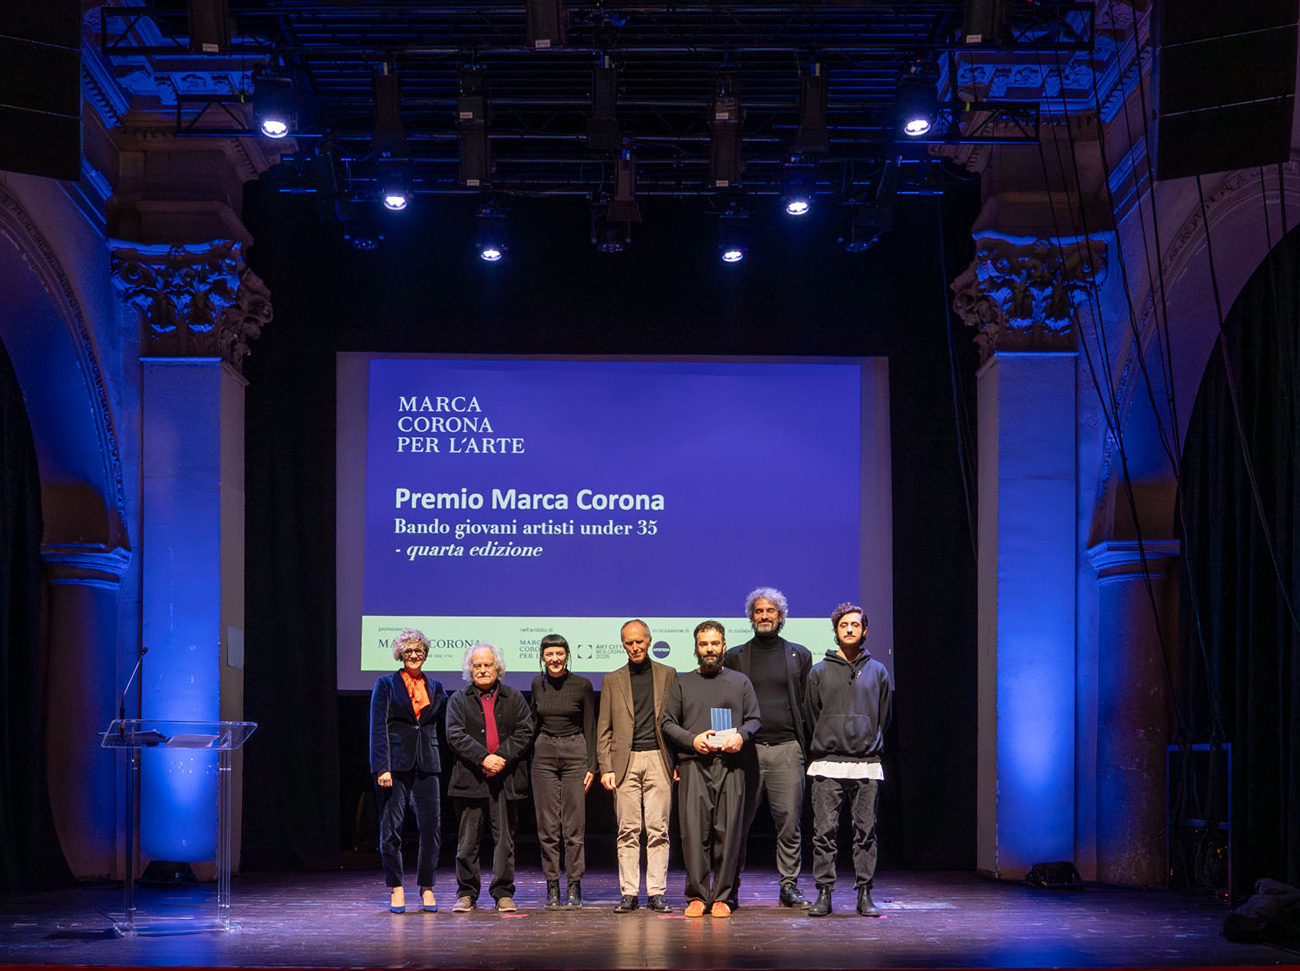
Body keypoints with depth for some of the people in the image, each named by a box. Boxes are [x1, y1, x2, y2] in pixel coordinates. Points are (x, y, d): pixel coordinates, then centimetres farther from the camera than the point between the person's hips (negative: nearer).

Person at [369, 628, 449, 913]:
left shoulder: (435, 687, 14)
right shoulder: (386, 685, 4)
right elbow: (378, 728, -3)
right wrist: (381, 768, -11)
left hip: (426, 765, 3)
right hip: (395, 765, -3)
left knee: (431, 828, -2)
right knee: (391, 828, -1)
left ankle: (426, 888, 10)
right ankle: (396, 888, 9)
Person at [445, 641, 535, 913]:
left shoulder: (514, 699, 11)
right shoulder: (459, 699, 8)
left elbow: (524, 733, 2)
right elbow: (456, 736, -3)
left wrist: (502, 757, -11)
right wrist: (484, 758, -15)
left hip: (506, 778, 1)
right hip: (471, 778, 0)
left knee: (505, 838, 2)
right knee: (469, 840, 3)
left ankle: (503, 893, 9)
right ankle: (467, 895, 11)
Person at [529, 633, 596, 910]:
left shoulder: (582, 685, -3)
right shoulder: (538, 684, 7)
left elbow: (590, 728, 0)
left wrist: (591, 766, -4)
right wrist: (531, 758, 14)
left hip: (575, 752, -2)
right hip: (544, 754, 3)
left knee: (574, 824, -3)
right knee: (547, 825, 0)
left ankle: (574, 887, 2)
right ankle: (552, 887, 5)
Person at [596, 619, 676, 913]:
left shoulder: (667, 675, 10)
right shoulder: (612, 680, 11)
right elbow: (604, 730, 10)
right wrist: (605, 768, 1)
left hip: (659, 760, 0)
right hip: (625, 762, 1)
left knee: (658, 830, -2)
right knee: (628, 831, -1)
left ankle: (657, 892, 2)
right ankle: (629, 893, 3)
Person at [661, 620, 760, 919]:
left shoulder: (740, 682, 17)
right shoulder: (682, 683, 16)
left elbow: (754, 719, 13)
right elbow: (668, 723, 10)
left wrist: (741, 736, -8)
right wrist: (692, 740, -7)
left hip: (730, 764, 0)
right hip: (694, 765, 0)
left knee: (727, 831, -4)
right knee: (694, 830, -7)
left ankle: (721, 896, 2)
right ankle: (697, 896, -1)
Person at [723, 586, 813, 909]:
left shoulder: (799, 655, 13)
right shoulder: (735, 657, 11)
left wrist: (807, 744, 4)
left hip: (786, 748, 0)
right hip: (746, 748, 0)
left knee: (789, 822, -1)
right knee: (738, 822, 0)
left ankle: (790, 885, 8)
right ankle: (730, 887, 8)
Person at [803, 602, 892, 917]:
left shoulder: (878, 672, 11)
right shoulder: (819, 672, 9)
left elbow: (883, 718, 15)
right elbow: (811, 718, 12)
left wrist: (870, 748, 11)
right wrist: (822, 751, 9)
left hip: (867, 765, 1)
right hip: (827, 765, -1)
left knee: (866, 832, 0)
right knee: (824, 831, -4)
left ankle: (865, 894, 5)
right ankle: (824, 892, 0)